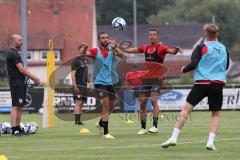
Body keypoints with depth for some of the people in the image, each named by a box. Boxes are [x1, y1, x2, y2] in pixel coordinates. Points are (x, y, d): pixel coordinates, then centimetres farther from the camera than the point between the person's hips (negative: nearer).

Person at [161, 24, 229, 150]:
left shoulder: (201, 47, -3)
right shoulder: (223, 49, 9)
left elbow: (193, 64, -10)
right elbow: (226, 66, 20)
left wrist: (184, 69, 8)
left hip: (202, 83, -3)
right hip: (218, 84, 3)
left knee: (186, 109, 0)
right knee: (215, 114, 13)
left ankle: (174, 138, -8)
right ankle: (210, 142, -2)